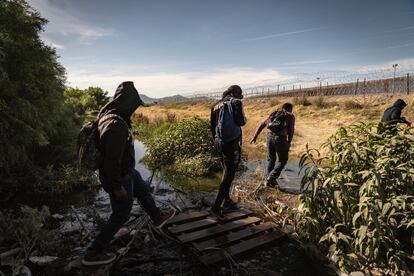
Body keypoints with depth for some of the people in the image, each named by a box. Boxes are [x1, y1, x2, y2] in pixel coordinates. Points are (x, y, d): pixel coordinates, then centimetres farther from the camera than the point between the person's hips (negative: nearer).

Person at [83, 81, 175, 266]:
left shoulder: (108, 115, -3)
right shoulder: (117, 124, -34)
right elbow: (112, 159, -32)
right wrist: (118, 187, -22)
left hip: (126, 171, 10)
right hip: (119, 177, -10)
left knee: (143, 190, 28)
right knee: (121, 215, 10)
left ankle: (158, 218, 53)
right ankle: (93, 253, 25)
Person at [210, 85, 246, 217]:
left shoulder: (216, 105, 12)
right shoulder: (236, 102, -6)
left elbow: (212, 126, 14)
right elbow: (240, 121, -17)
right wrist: (243, 119, 6)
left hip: (219, 142, 7)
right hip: (232, 143, -7)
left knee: (226, 172, 20)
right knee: (229, 174, -1)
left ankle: (227, 201, 30)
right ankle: (217, 206, -3)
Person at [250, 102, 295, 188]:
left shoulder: (274, 114, 21)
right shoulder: (290, 116, 10)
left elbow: (261, 124, 13)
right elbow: (291, 130, -4)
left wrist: (255, 137, 11)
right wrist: (288, 143, 4)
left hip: (270, 136, 5)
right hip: (280, 138, -4)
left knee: (271, 159, 21)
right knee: (282, 161, 15)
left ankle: (270, 181, 26)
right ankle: (271, 178, 5)